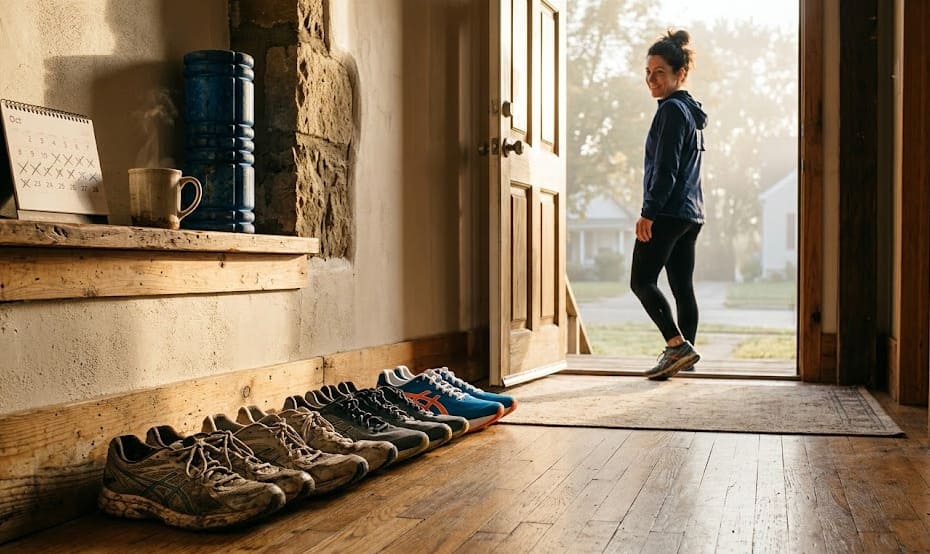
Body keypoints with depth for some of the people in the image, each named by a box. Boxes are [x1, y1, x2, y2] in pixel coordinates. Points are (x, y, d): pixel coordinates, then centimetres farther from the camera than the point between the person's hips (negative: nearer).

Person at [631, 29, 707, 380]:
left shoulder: (672, 110, -10)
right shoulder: (691, 110, 21)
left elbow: (665, 169, -18)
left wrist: (648, 212, -19)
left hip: (668, 212, -10)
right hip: (691, 212, 10)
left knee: (641, 281, -9)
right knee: (683, 286, 9)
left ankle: (678, 345, -16)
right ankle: (684, 353, 11)